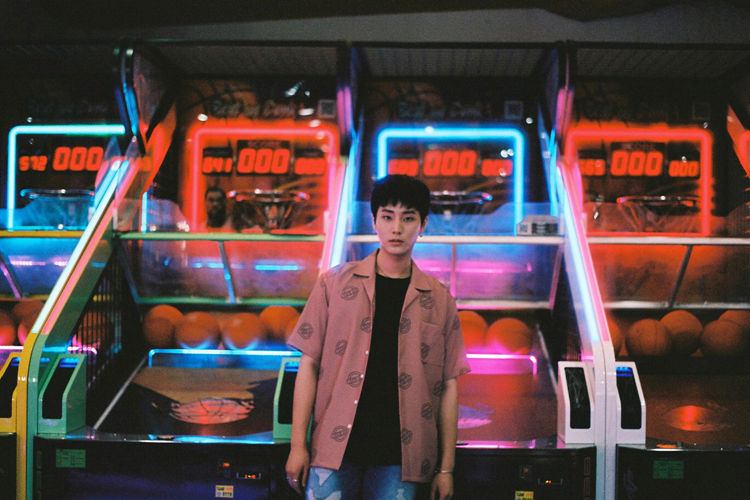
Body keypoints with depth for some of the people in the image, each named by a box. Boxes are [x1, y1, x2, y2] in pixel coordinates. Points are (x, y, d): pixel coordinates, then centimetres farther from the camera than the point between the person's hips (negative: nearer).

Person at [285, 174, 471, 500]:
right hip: (335, 448, 0)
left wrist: (446, 467, 5)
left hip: (399, 457, 1)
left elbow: (448, 386, 8)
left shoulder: (439, 299, 7)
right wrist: (297, 445, -1)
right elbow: (309, 364, 4)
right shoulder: (335, 283, 5)